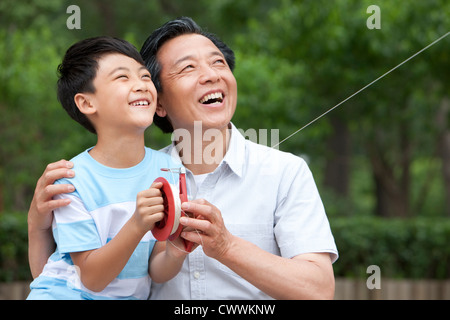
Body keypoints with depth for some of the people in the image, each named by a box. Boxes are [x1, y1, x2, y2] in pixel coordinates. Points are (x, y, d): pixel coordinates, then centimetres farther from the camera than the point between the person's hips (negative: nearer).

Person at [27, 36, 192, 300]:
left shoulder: (167, 169, -2)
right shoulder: (74, 180, -12)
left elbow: (157, 272, -1)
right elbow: (92, 279, -13)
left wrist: (176, 252, -22)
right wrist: (137, 226, -25)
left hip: (132, 296, 3)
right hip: (66, 293, -3)